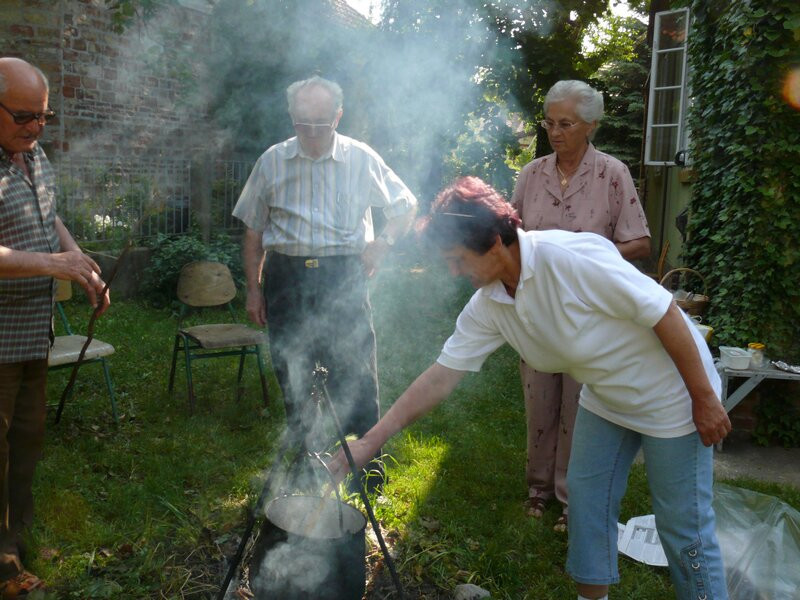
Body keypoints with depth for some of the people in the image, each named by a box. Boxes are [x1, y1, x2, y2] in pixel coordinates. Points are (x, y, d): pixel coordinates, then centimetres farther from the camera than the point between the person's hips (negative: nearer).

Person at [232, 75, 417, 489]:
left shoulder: (362, 159, 1)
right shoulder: (272, 161, 5)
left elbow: (405, 206, 13)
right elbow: (254, 230, 11)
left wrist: (382, 243, -3)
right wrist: (253, 288, 7)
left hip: (344, 278, -2)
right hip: (287, 279, 2)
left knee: (355, 376, -4)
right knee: (292, 378, 11)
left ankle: (366, 465, 10)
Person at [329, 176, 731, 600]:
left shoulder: (571, 258, -33)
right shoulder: (488, 307, -9)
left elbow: (664, 313, -26)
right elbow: (440, 377, -8)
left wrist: (705, 398, -20)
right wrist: (369, 442, -10)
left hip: (670, 393, -7)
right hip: (604, 398, 7)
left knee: (682, 524, 2)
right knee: (586, 499, 13)